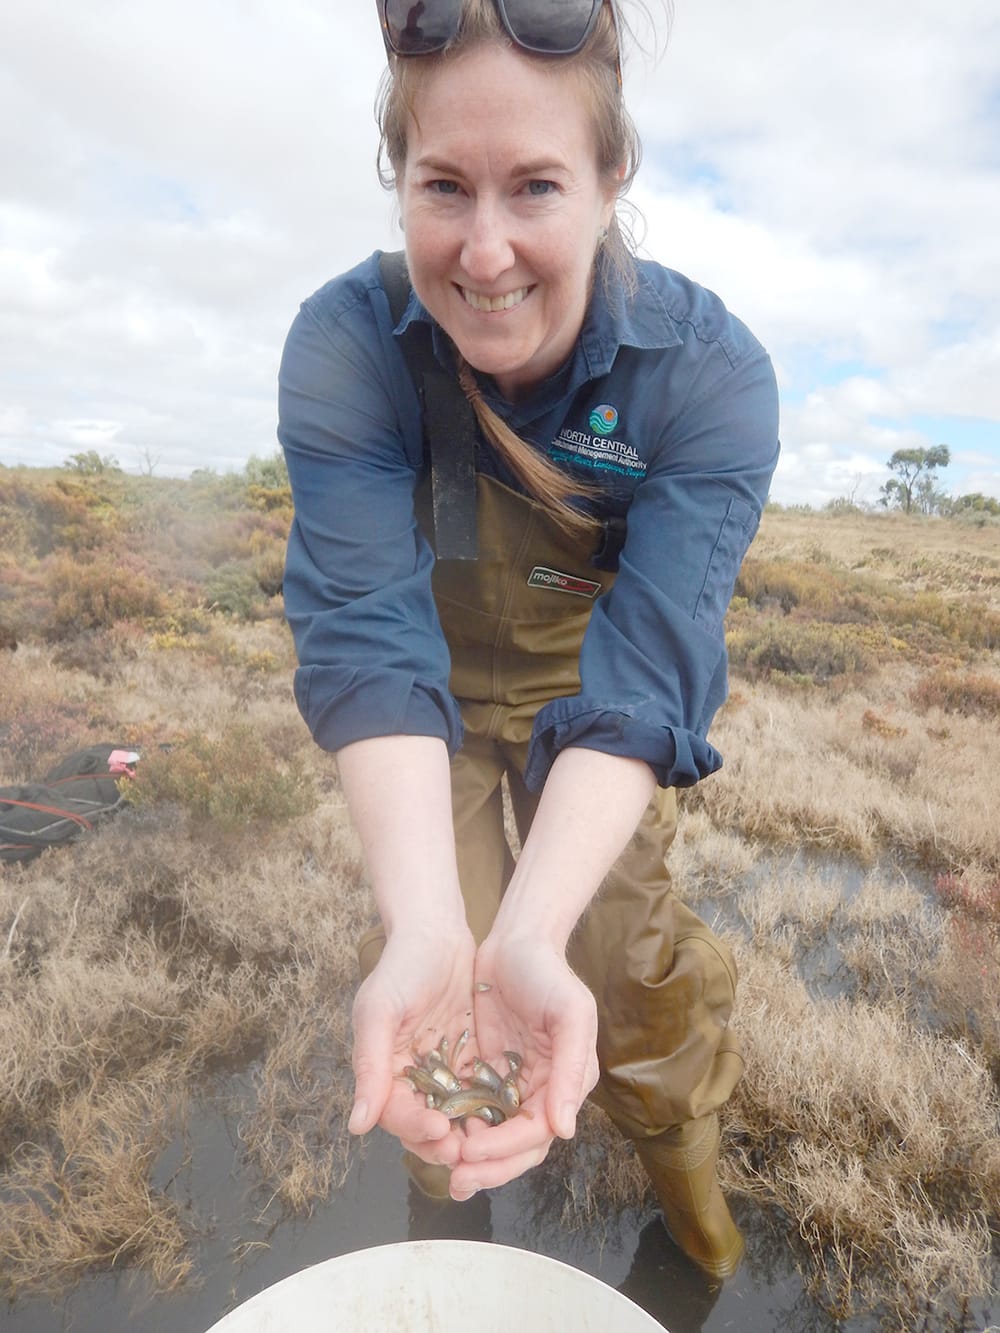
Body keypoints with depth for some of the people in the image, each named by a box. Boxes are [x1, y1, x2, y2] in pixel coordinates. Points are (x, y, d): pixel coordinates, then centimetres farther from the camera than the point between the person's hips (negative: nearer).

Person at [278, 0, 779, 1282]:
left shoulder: (710, 370, -26)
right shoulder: (342, 347, -25)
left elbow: (644, 674, -34)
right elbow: (366, 638, -33)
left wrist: (531, 936, -47)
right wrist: (428, 928, -46)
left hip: (597, 690, 0)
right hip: (437, 688, 1)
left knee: (629, 951, -5)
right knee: (430, 935, -6)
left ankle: (683, 1162, 31)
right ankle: (448, 1178, 31)